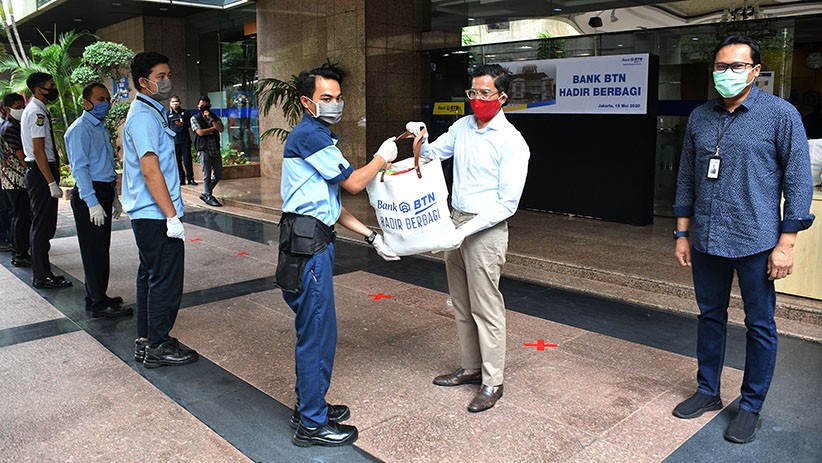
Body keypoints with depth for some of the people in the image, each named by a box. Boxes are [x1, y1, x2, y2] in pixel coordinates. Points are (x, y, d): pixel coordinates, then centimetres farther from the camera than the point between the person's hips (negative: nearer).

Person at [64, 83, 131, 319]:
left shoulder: (101, 128, 18)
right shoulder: (80, 129, -11)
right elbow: (80, 168, -17)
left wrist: (114, 198, 23)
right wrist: (92, 203, -22)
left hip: (103, 192, 9)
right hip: (89, 195, -9)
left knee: (101, 248, 14)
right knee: (94, 250, -5)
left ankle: (97, 297, 24)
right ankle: (99, 304, 0)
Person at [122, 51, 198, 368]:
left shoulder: (149, 112, 17)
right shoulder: (144, 116, -16)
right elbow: (150, 170, -22)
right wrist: (172, 216, -22)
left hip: (147, 215, 11)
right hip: (157, 215, -11)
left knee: (150, 276, 16)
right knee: (165, 281, -3)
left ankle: (146, 340, 27)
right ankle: (157, 347, 8)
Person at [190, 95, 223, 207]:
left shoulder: (215, 117, 14)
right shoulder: (195, 118, 4)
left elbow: (220, 129, -3)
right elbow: (200, 132, -9)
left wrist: (211, 119, -9)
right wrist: (213, 128, 0)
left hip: (216, 149, 5)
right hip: (204, 150, -5)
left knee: (218, 174, 8)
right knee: (207, 175, -3)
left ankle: (205, 194, 22)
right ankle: (209, 197, 6)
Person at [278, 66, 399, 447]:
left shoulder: (321, 137, 21)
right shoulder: (310, 134, -12)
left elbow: (331, 203, 19)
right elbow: (353, 183, -10)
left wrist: (371, 237, 15)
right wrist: (382, 158, 7)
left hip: (315, 241, 10)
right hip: (307, 243, -10)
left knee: (314, 330, 18)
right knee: (318, 333, -2)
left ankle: (308, 407, 32)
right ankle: (312, 424, 11)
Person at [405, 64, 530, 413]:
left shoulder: (512, 142, -13)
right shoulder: (462, 127, 7)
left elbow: (507, 203, -16)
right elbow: (432, 154, 18)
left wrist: (467, 230, -23)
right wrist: (420, 139, -5)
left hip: (486, 228, -7)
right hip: (456, 222, 7)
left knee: (486, 308, 0)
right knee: (461, 304, 16)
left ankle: (492, 382, 15)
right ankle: (471, 367, 32)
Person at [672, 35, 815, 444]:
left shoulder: (780, 114, -5)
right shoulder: (699, 118, 7)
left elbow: (798, 181, -6)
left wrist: (786, 242, -10)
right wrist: (682, 233, 10)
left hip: (755, 241, -4)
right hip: (706, 240, 4)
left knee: (759, 325, 7)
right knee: (709, 317, 15)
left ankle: (751, 408, 23)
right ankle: (707, 391, 31)